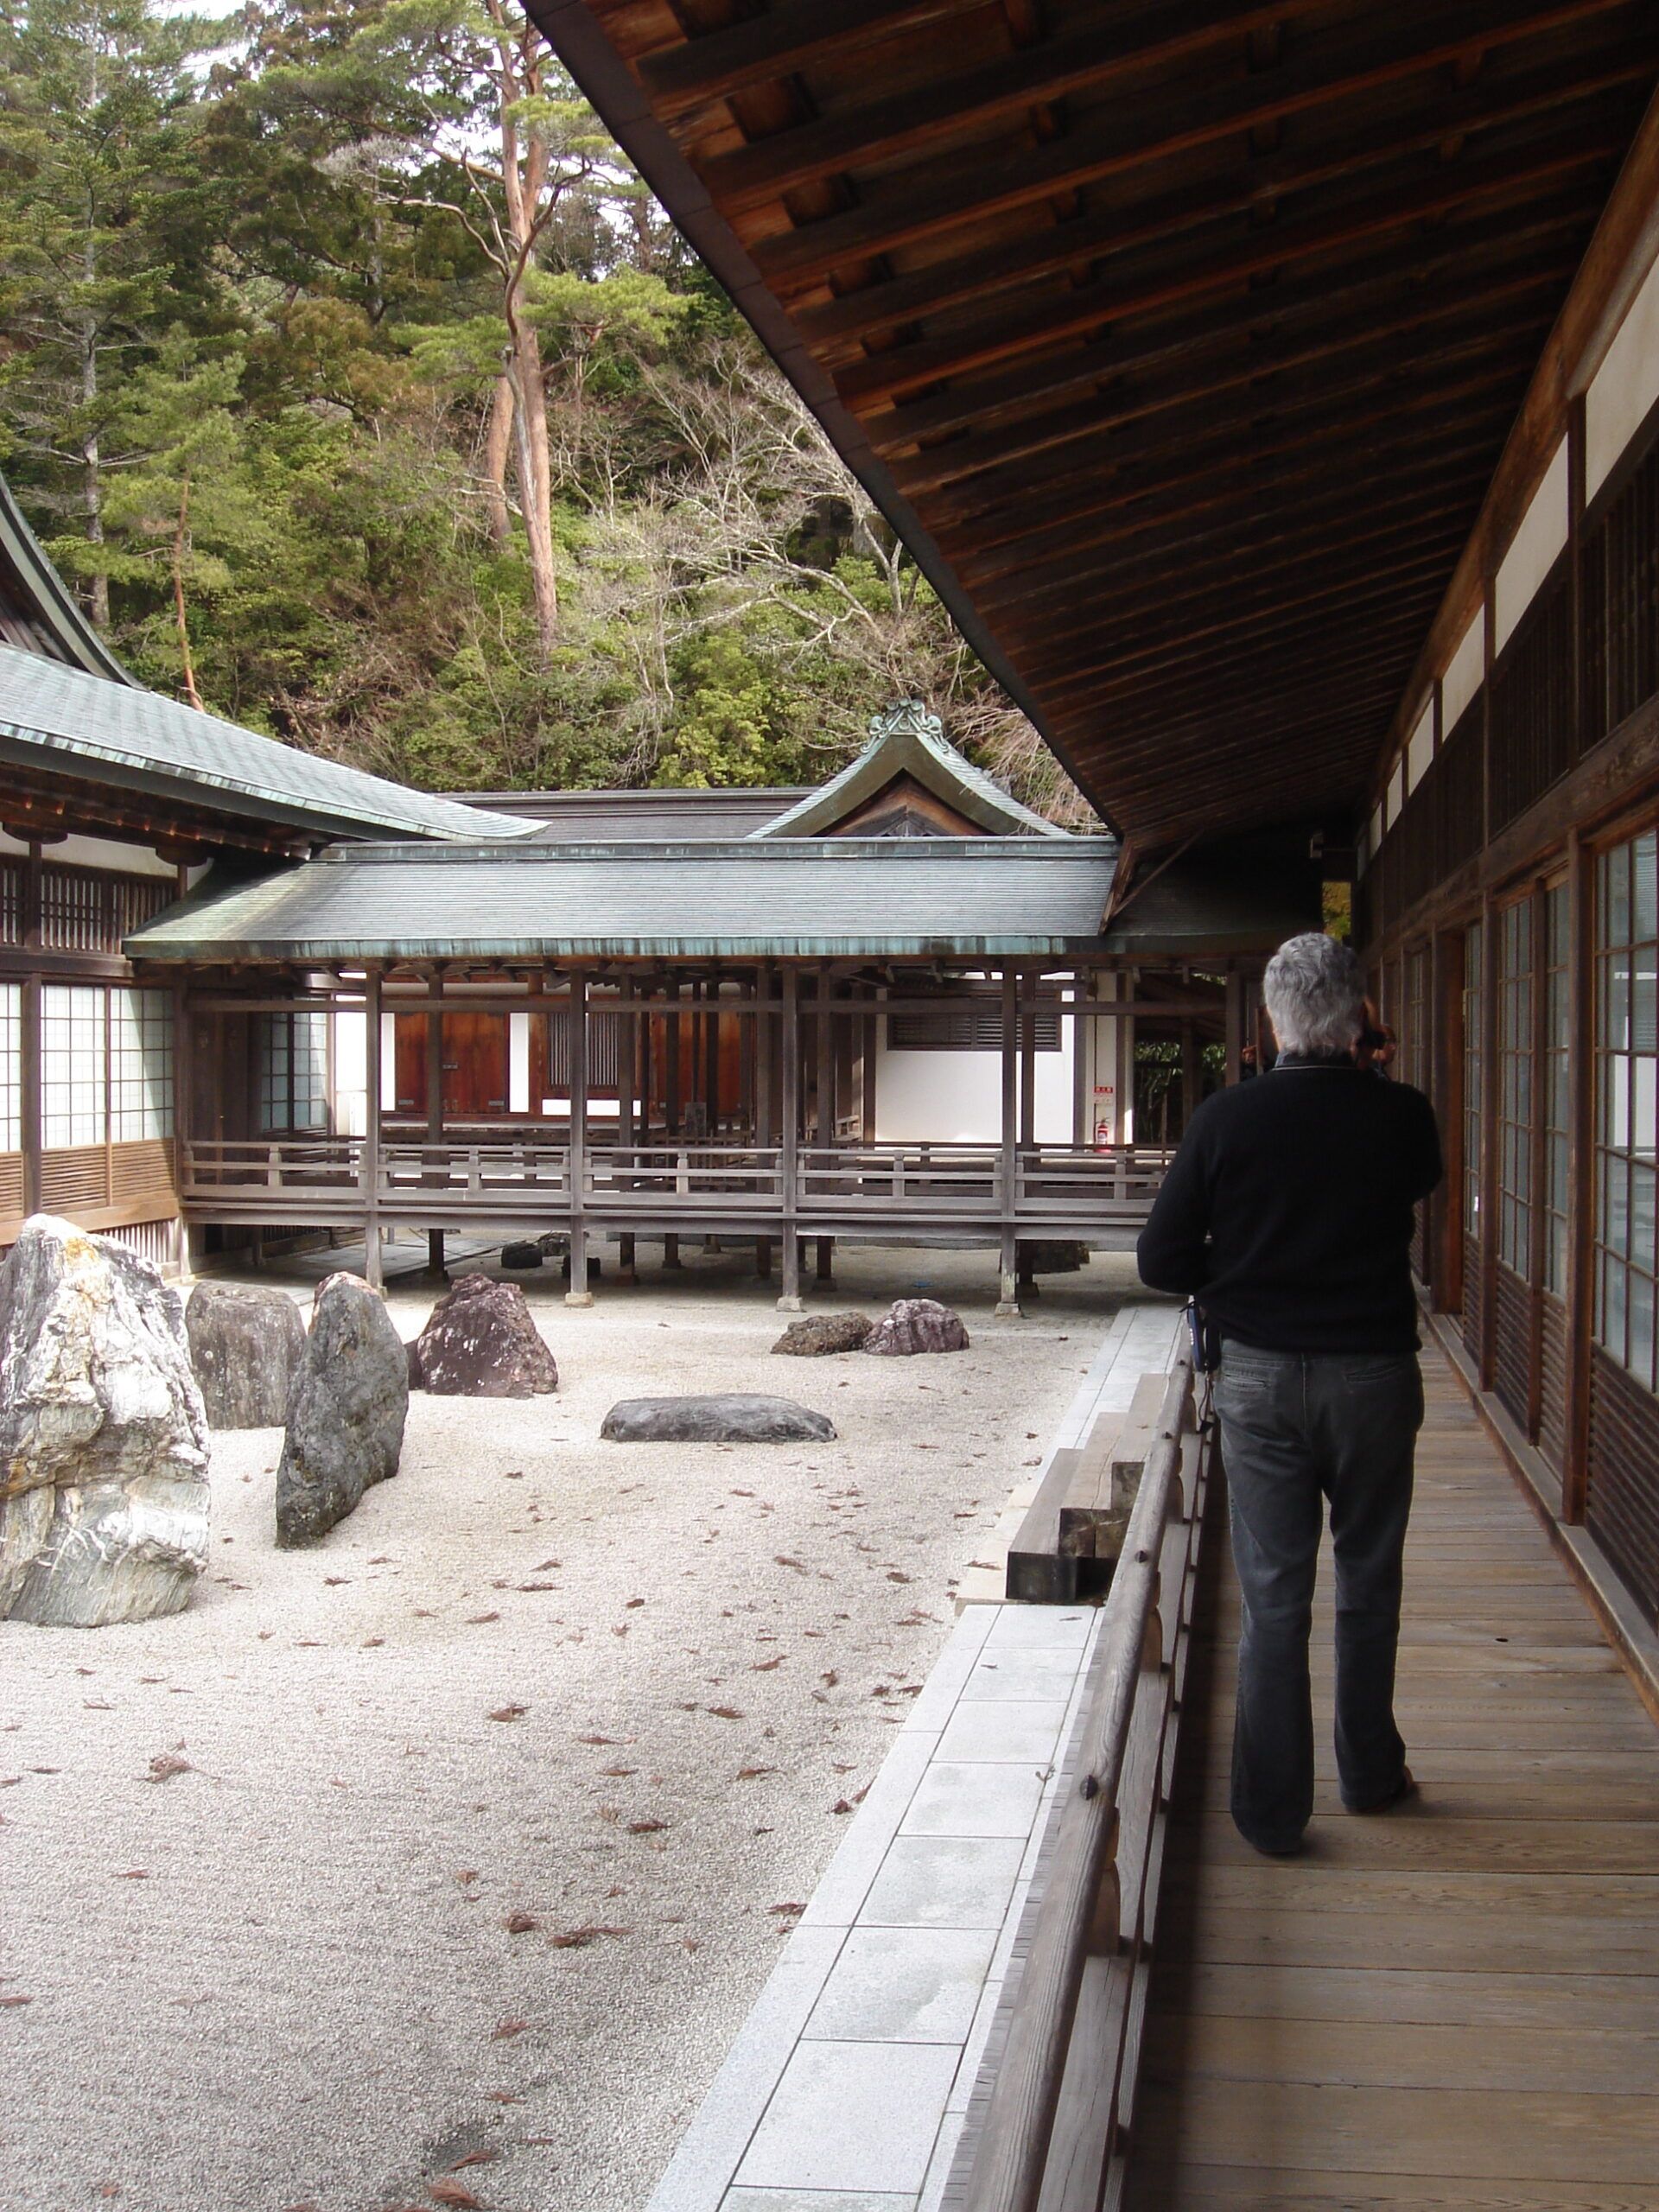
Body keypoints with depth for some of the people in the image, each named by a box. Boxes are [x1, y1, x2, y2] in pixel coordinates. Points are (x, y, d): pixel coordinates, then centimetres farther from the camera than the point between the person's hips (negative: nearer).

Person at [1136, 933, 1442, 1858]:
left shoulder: (1229, 1117, -9)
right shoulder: (1403, 1116, -8)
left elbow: (1163, 1259, -6)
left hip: (1260, 1375, 0)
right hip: (1373, 1373, 0)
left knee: (1273, 1592, 7)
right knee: (1369, 1580, 17)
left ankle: (1273, 1810, 12)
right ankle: (1370, 1772, 31)